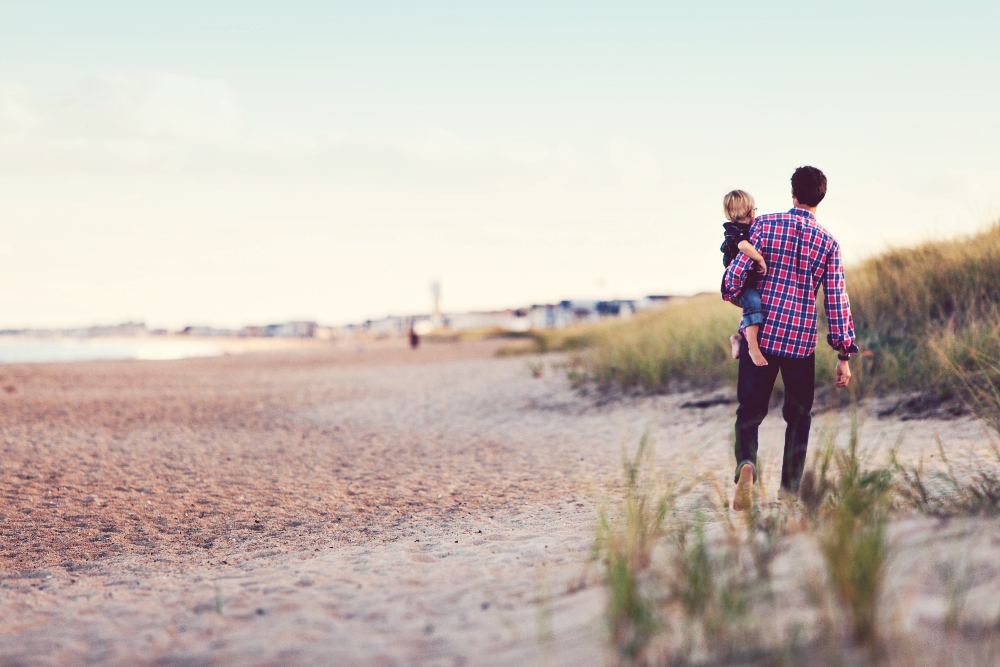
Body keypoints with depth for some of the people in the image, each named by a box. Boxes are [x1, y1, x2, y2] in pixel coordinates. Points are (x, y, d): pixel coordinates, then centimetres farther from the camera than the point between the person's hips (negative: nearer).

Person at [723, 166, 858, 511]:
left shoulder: (765, 225, -3)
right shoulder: (828, 243, 0)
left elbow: (738, 272, -6)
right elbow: (837, 301, -1)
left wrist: (731, 294, 18)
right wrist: (844, 354, 4)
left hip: (759, 334, 0)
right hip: (801, 341, 0)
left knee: (750, 409, 9)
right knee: (798, 416, 17)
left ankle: (746, 463, -20)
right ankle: (790, 491, 17)